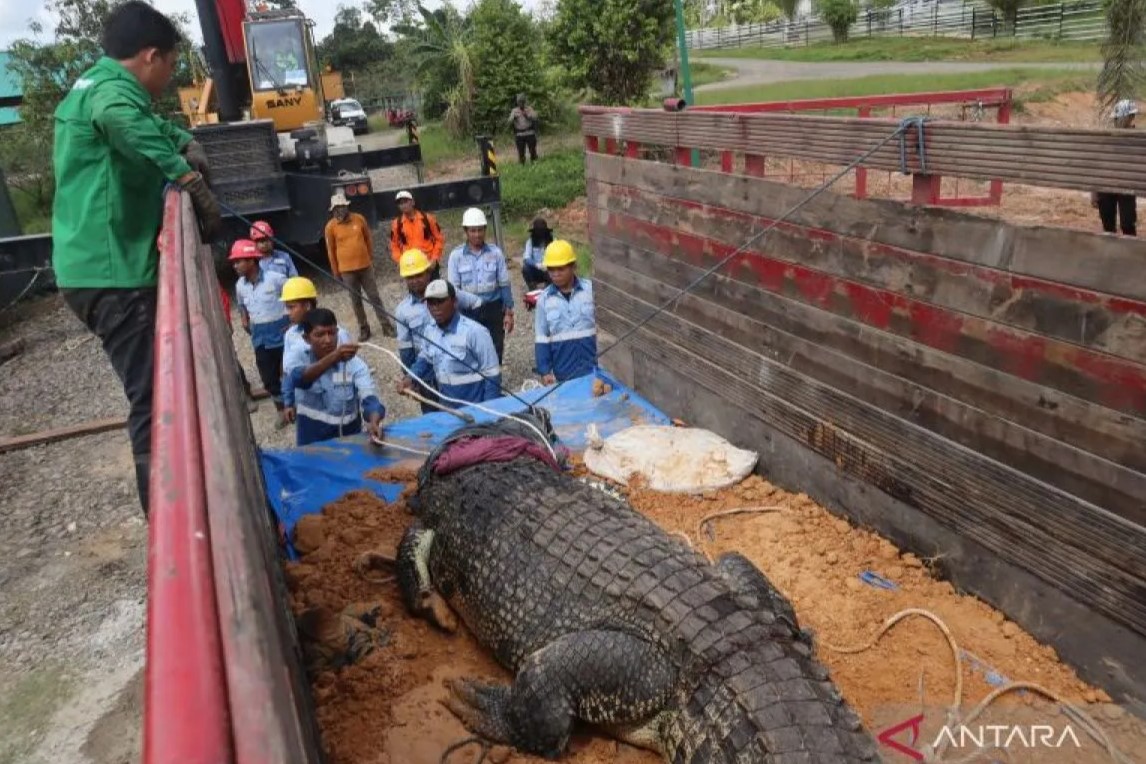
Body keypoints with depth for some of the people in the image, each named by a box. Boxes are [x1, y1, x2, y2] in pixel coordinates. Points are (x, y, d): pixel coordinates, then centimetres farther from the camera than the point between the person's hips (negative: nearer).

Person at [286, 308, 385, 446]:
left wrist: (374, 422, -43)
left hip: (350, 443, 0)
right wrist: (334, 357, -47)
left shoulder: (355, 364, -9)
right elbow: (300, 379, -30)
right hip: (311, 446, 0)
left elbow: (369, 398, -21)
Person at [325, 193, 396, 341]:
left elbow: (369, 238, 9)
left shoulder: (359, 219, -3)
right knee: (356, 300, 8)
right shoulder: (331, 226, -7)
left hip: (365, 265, 1)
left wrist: (371, 258, 10)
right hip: (347, 270, -1)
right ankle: (364, 329, 19)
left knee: (374, 297, 6)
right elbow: (331, 250, 1)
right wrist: (335, 271, 3)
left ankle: (386, 325, 13)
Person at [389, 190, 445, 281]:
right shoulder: (396, 224, 1)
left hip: (429, 264, -1)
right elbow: (394, 246, 8)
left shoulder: (427, 218, -2)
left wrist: (434, 259, -7)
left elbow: (439, 239, 2)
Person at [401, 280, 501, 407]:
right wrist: (411, 378, -3)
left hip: (475, 408, -7)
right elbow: (425, 359, 16)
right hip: (446, 408, 7)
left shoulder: (474, 332, -22)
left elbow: (492, 375, -19)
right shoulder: (430, 331, -1)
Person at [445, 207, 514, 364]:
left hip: (493, 309, 1)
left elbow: (504, 285, 1)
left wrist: (509, 313, 1)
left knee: (495, 351, 9)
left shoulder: (495, 253, -3)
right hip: (468, 311, -1)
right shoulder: (456, 256, -5)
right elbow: (453, 289, -2)